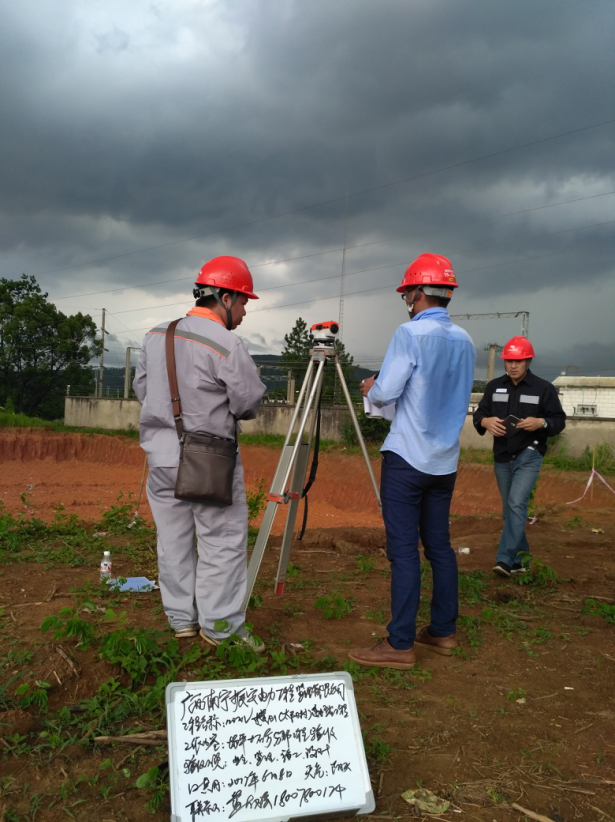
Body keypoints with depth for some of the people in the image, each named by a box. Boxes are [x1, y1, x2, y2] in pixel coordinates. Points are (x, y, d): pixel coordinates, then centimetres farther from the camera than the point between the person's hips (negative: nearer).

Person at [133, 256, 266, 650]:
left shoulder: (156, 336, 5)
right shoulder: (227, 345, -15)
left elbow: (142, 388, 13)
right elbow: (250, 404, -12)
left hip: (162, 454, 7)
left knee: (174, 540, 13)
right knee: (223, 541, 5)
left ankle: (182, 619, 24)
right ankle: (221, 625, 11)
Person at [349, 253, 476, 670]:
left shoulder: (411, 333, -12)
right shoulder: (465, 341, 9)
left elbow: (385, 393, -16)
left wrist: (369, 388, 7)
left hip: (408, 458, -7)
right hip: (445, 460, 7)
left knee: (404, 550, -4)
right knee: (439, 545, 13)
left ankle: (400, 644, 0)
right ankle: (443, 632, 21)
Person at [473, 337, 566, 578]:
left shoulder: (544, 388, -5)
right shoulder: (494, 386, 6)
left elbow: (560, 420, -3)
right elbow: (478, 414, 6)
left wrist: (541, 422, -24)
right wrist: (486, 421, -18)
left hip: (529, 456, -5)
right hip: (502, 457, 5)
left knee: (517, 505, -18)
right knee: (509, 509, 12)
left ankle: (505, 559, -20)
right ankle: (519, 559, 25)